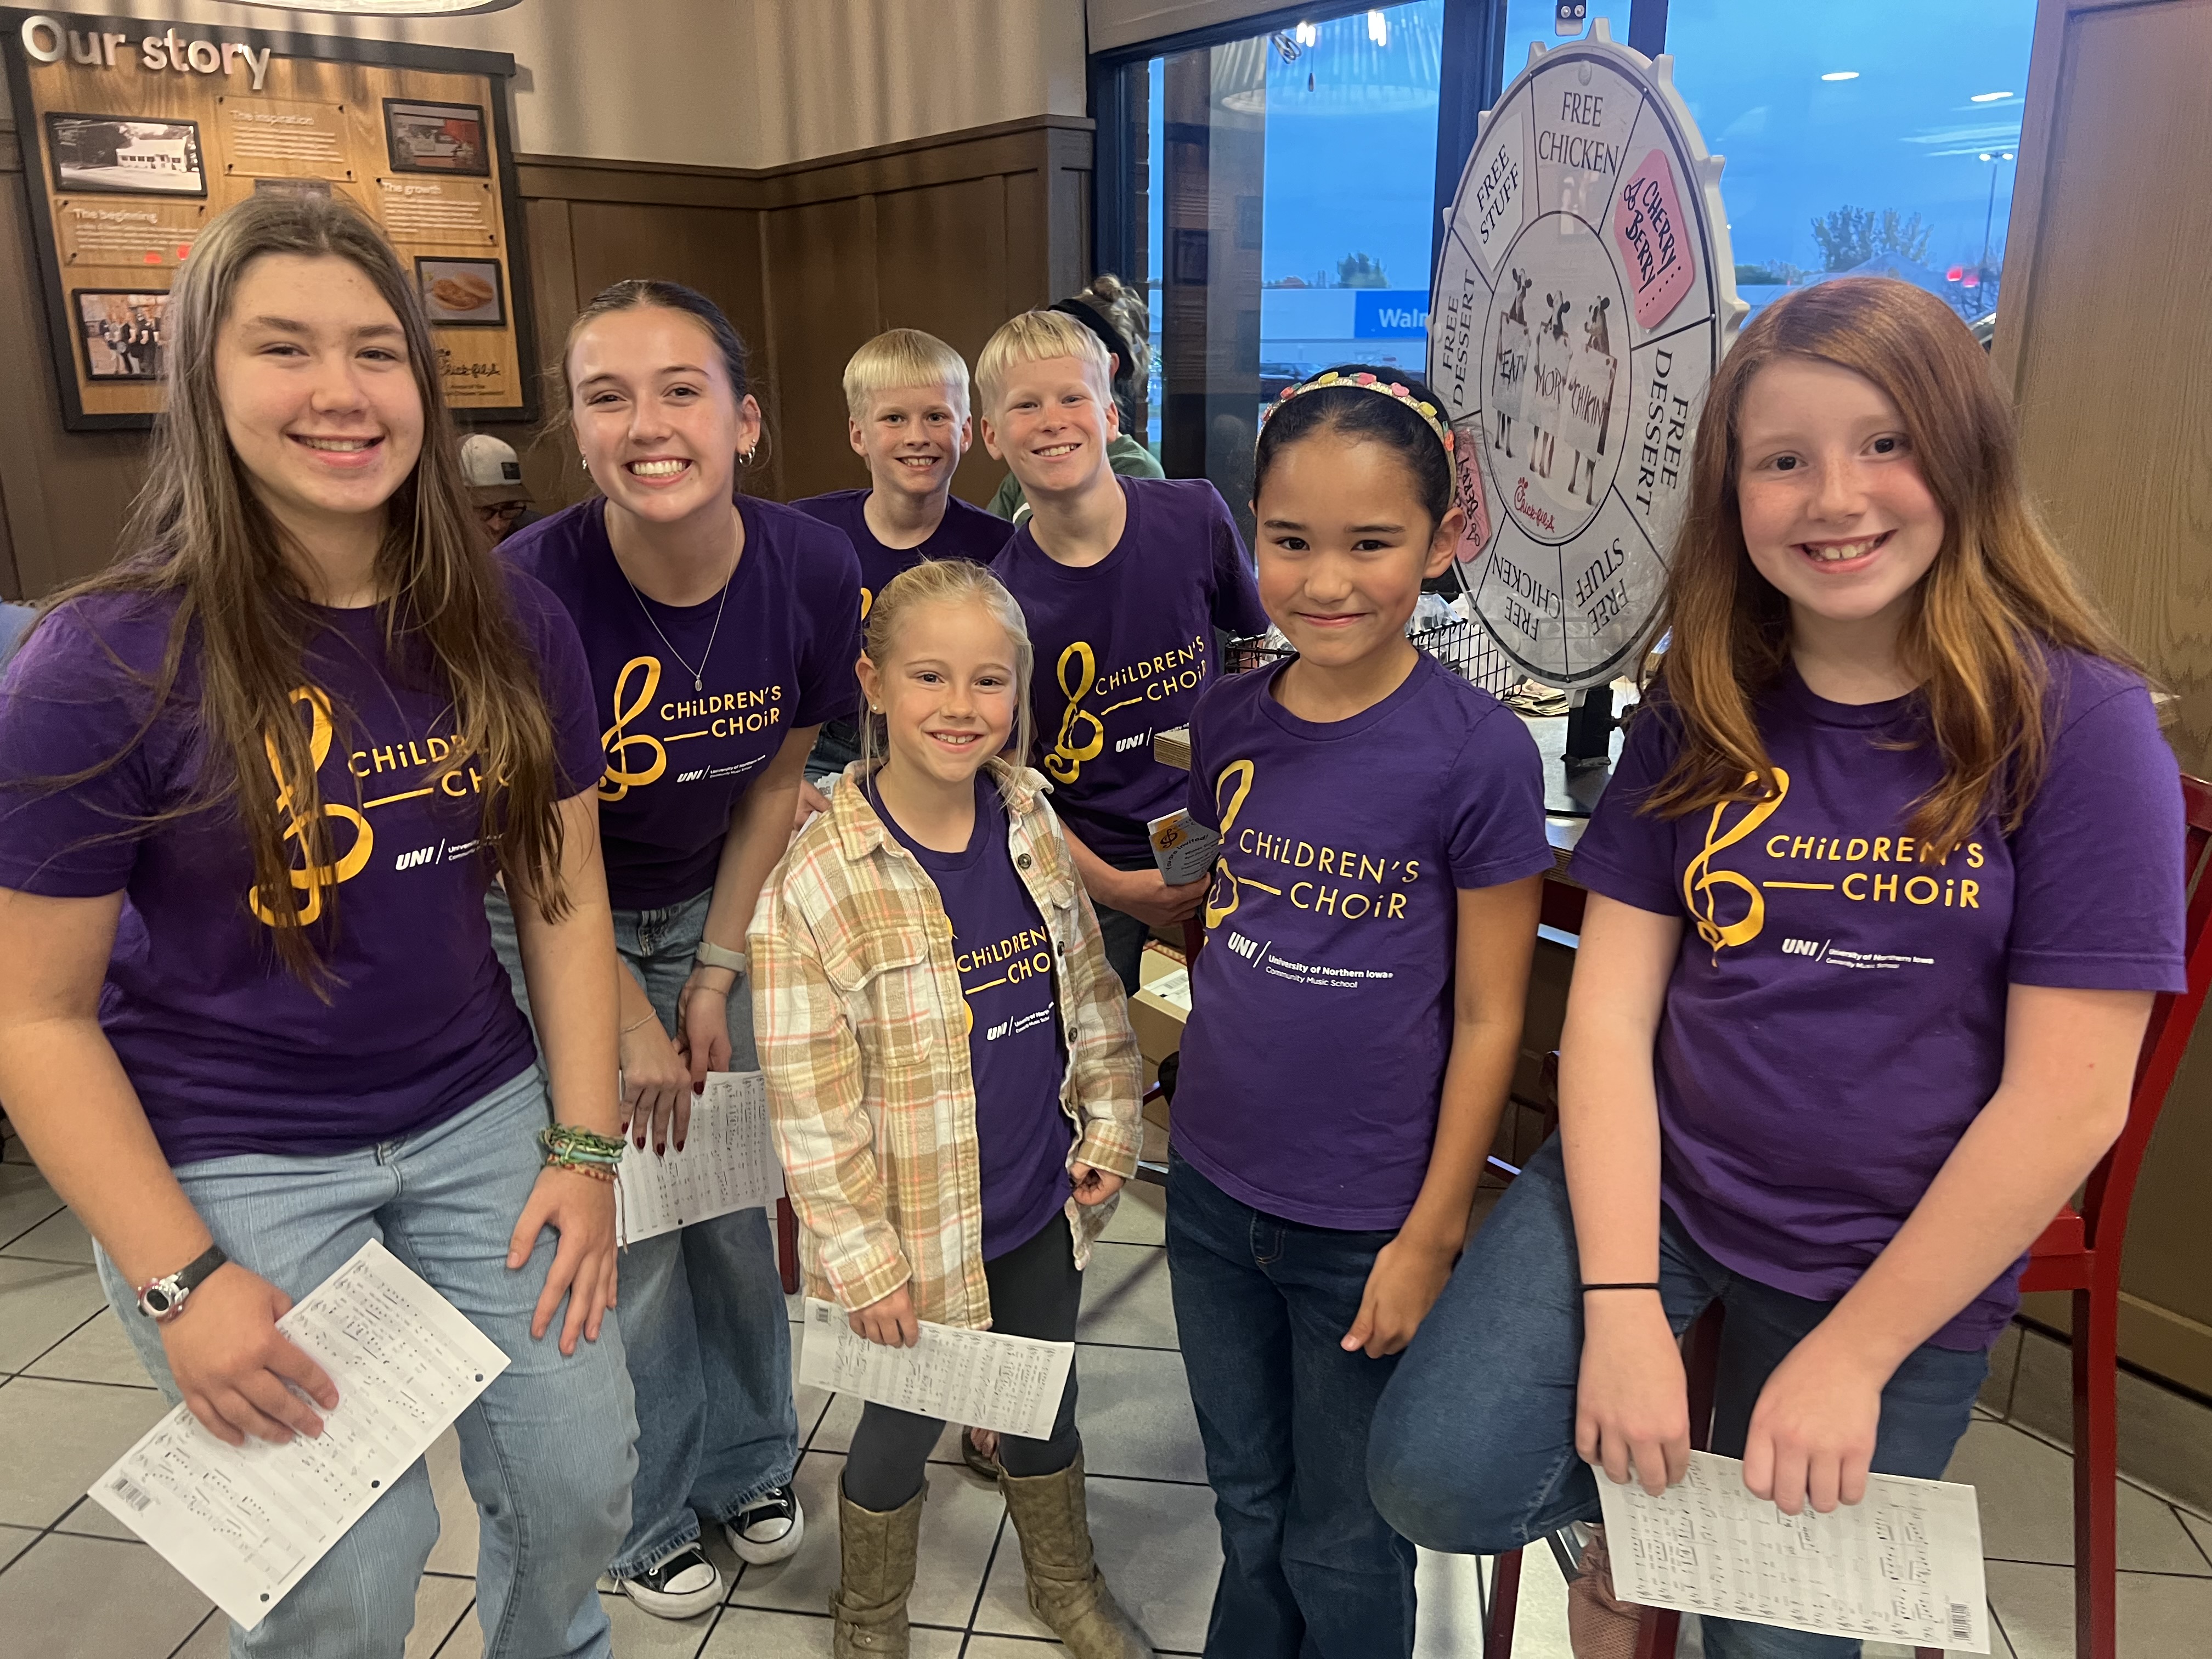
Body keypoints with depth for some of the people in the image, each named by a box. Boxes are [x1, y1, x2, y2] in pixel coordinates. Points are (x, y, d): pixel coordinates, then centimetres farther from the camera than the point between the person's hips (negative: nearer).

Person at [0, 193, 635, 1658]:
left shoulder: (513, 629, -4)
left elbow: (565, 894, 3)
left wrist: (585, 1149, -2)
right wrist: (179, 1286, -14)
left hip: (478, 1116, 4)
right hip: (227, 1161, -3)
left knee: (582, 1487, 10)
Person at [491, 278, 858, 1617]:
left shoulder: (813, 570, -18)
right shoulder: (529, 592, -28)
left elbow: (777, 779, -4)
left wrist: (714, 976, -3)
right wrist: (631, 1022, -12)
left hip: (710, 912, 3)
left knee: (738, 1203, 11)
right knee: (623, 1233, 3)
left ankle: (750, 1465, 37)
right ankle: (650, 1519, 29)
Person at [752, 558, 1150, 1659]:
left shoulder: (1033, 825, -5)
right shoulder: (815, 881, -22)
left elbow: (1089, 991, 8)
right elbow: (810, 1103, -18)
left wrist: (1109, 1122, 5)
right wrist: (863, 1259, -14)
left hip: (1046, 1205, 5)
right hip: (924, 1231, -4)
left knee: (1045, 1403, 25)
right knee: (906, 1425, 17)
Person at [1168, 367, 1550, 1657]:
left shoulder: (1477, 749, -17)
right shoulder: (1229, 722, -3)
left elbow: (1487, 1017, -12)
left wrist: (1433, 1235, -10)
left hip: (1367, 1221, -4)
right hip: (1214, 1189, 5)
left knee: (1341, 1546, 17)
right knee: (1249, 1508, 25)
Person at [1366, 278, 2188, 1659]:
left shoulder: (2079, 723, -13)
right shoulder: (1704, 712, -2)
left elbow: (2067, 1102, -14)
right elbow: (1611, 1010, -6)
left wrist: (1851, 1354, -12)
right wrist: (1621, 1305, -15)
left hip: (1902, 1256, -1)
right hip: (1651, 1183, 2)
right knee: (1437, 1477, -18)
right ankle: (1640, 1497, 14)